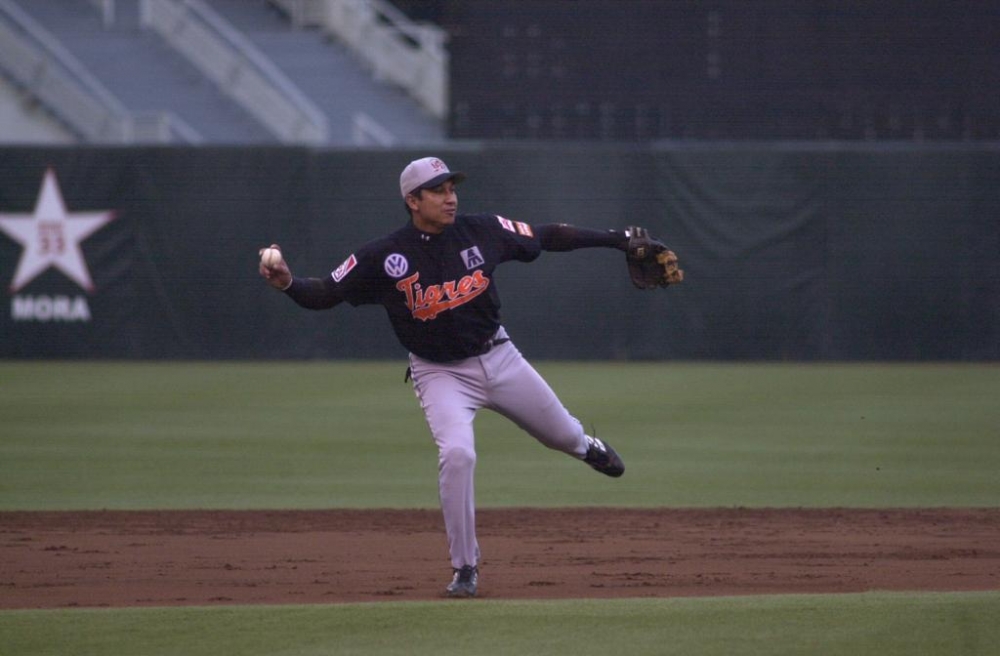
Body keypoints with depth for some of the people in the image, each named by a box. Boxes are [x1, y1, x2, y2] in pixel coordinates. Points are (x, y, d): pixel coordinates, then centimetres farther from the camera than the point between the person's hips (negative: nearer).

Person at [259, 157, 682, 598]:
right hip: (440, 374, -3)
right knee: (456, 453, -28)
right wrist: (288, 283, -37)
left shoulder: (482, 232, -10)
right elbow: (325, 294, -15)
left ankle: (586, 447, 62)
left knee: (562, 434, 20)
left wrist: (622, 240, -3)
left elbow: (548, 237, -2)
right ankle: (465, 569, -13)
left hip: (498, 358, 3)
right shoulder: (385, 257, -17)